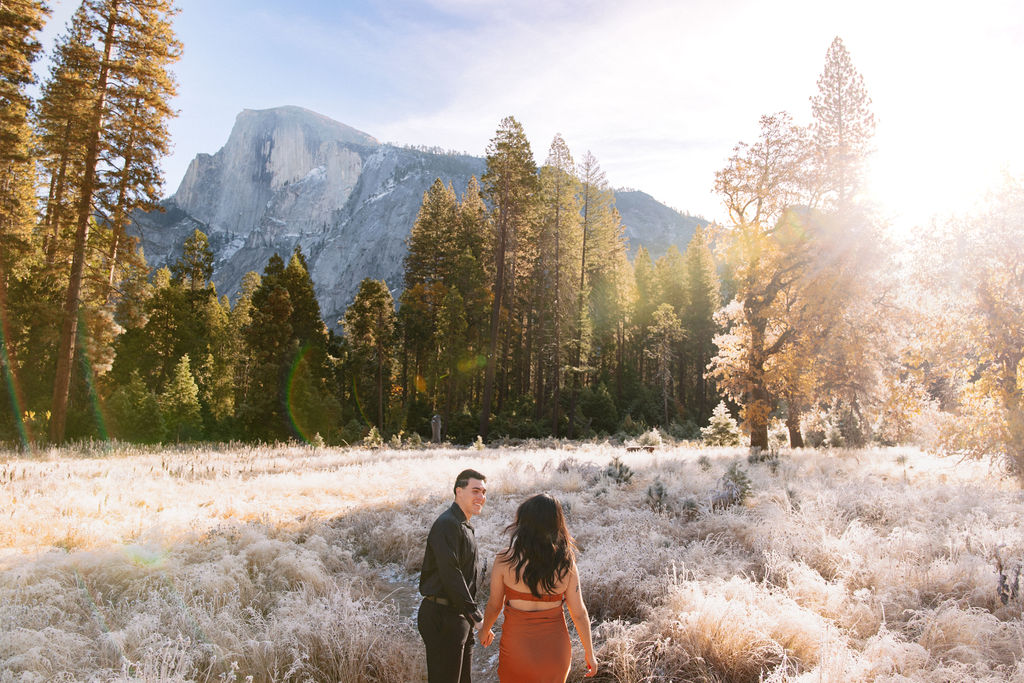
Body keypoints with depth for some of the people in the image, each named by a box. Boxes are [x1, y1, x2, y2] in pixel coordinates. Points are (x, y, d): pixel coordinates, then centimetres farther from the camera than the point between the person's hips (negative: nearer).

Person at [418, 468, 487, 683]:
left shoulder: (465, 526, 15)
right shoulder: (447, 524, -18)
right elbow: (450, 575, -25)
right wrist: (476, 616, -23)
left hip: (459, 616, 10)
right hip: (442, 617, -10)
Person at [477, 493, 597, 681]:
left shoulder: (505, 560, -15)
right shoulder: (567, 564, -11)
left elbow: (494, 606, -4)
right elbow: (579, 613, -6)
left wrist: (485, 630, 16)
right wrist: (589, 652, 8)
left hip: (517, 643, -1)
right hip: (555, 646, 2)